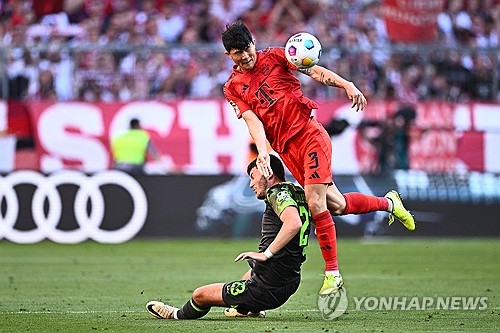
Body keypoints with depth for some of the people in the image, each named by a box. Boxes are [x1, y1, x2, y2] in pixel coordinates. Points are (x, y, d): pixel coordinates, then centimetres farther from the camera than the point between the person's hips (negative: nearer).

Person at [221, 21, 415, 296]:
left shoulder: (274, 56, 3)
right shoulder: (232, 88, 8)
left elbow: (316, 71, -2)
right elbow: (252, 121, -4)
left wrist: (347, 85, -19)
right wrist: (262, 153, -22)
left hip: (310, 134, -3)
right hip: (286, 149, 3)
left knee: (315, 203, -17)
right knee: (336, 205, 6)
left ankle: (332, 273, -8)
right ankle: (389, 203, 33)